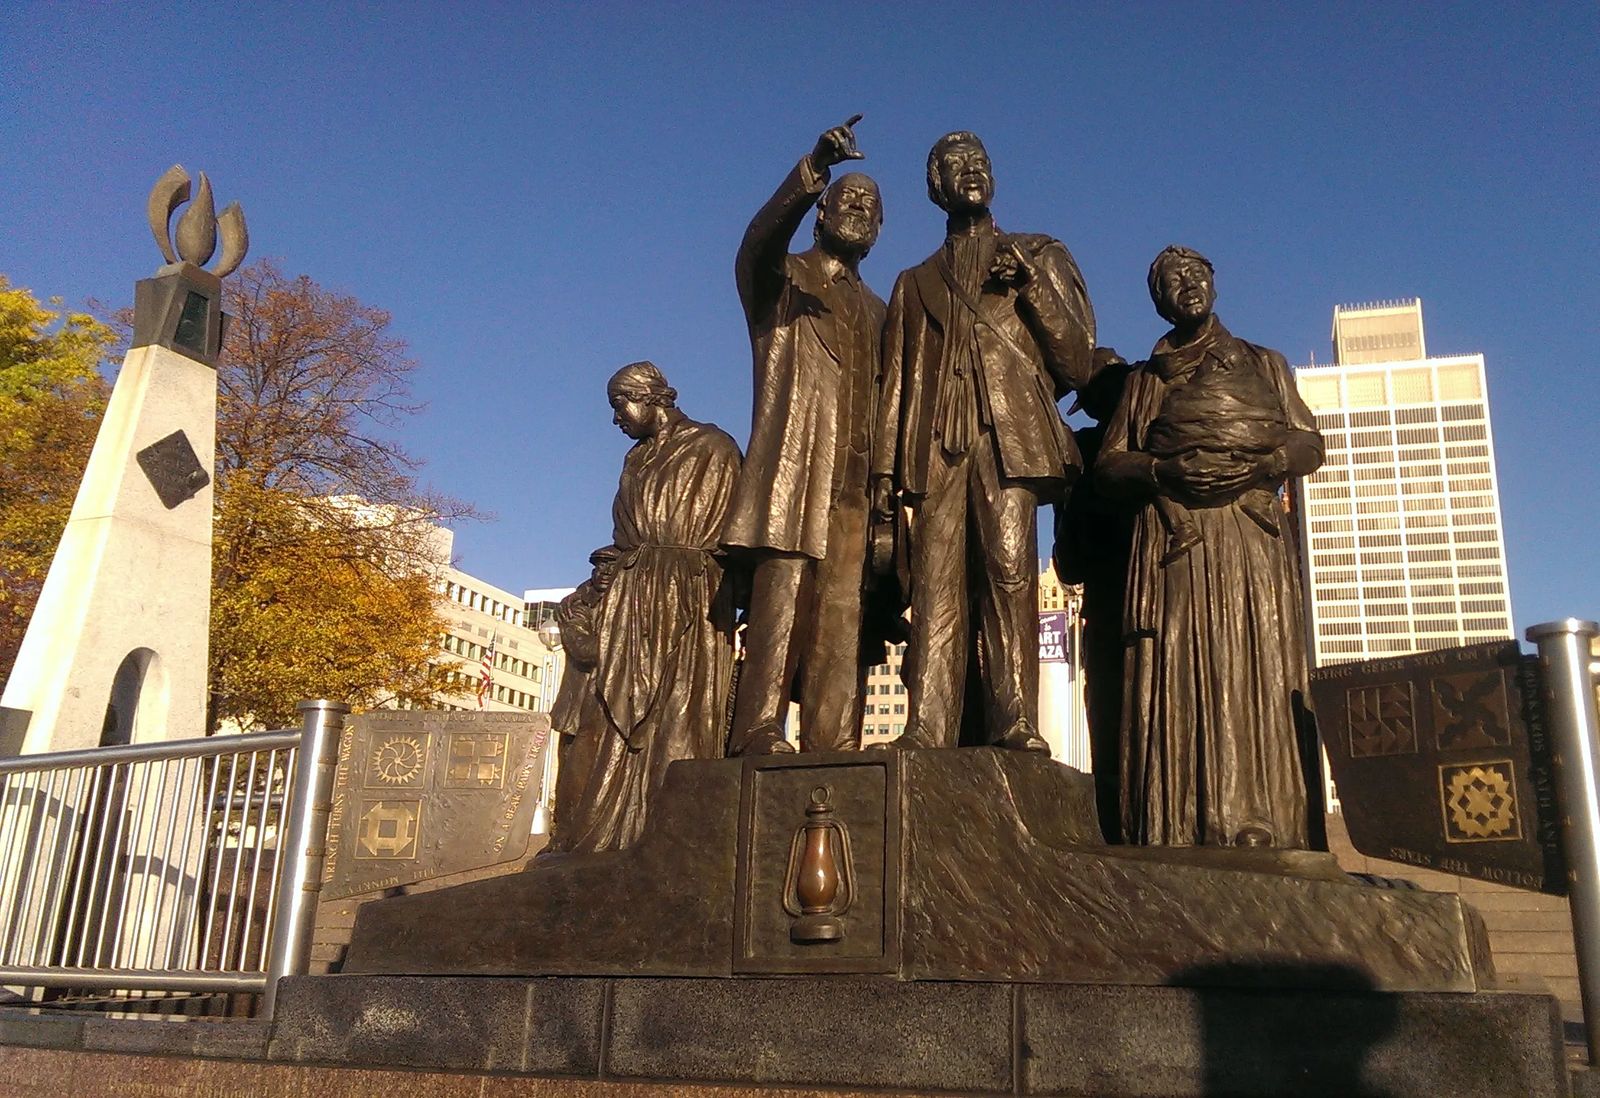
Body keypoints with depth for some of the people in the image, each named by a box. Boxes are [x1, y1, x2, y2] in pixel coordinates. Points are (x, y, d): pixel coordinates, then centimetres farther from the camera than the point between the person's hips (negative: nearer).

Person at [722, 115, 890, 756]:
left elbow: (887, 402, 20)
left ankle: (833, 746, -11)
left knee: (845, 609, -7)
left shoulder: (876, 312, 30)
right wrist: (814, 170, -25)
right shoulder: (782, 280, 16)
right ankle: (759, 734, -20)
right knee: (783, 590, -17)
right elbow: (759, 241, -9)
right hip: (795, 465, -4)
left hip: (859, 479, 4)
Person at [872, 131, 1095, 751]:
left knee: (1010, 573, -17)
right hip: (937, 449, 2)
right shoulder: (916, 283, 28)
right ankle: (926, 735, -16)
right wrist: (884, 468, 5)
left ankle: (1016, 725, -19)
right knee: (935, 589, -10)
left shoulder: (1041, 257, 23)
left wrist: (1032, 284, 0)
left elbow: (1078, 362, 12)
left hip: (1010, 441, -1)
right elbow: (894, 386, 19)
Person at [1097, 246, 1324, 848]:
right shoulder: (1146, 379, 19)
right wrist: (1162, 469, -9)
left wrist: (1260, 465, -7)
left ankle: (1254, 830, -9)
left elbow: (1310, 442, 13)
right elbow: (1108, 463, 11)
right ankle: (1178, 832, -13)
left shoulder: (1264, 364, 21)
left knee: (1252, 674, -8)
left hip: (1250, 538, 1)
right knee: (1175, 678, -10)